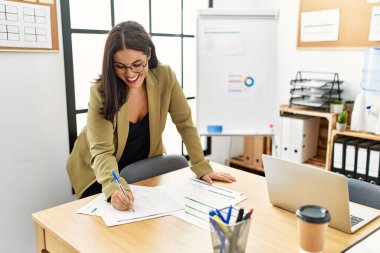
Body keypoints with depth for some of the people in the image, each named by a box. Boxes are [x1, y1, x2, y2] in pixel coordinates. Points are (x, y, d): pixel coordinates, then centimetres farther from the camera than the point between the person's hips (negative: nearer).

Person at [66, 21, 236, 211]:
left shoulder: (165, 77, -19)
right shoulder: (101, 92, -25)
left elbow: (185, 123, -11)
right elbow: (102, 152, -29)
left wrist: (202, 168, -16)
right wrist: (115, 188, -47)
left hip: (144, 167, 2)